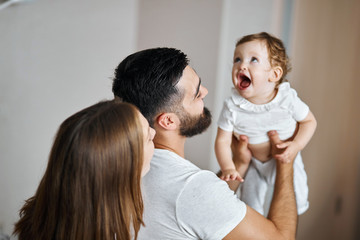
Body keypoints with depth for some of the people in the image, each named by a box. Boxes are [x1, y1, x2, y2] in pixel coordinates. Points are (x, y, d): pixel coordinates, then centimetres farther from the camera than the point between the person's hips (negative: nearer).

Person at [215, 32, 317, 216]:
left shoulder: (287, 99, -23)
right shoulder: (232, 106, -23)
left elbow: (309, 121, -7)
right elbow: (222, 141, -18)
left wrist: (297, 145, -23)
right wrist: (228, 168, -32)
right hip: (254, 167, 1)